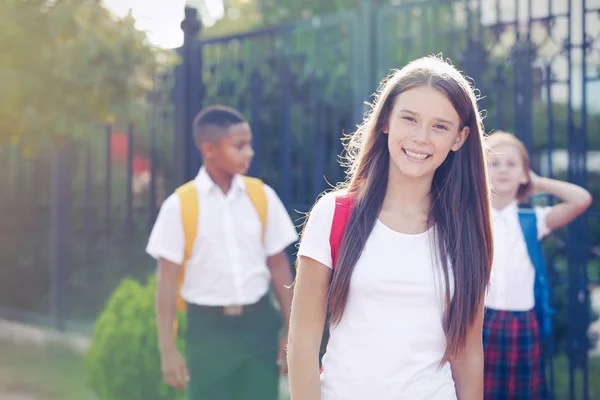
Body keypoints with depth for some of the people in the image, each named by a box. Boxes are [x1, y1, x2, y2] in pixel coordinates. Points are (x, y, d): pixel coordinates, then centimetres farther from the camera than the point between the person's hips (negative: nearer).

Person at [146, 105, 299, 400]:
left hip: (259, 323, 2)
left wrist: (291, 332, 3)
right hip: (209, 327, -2)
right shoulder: (180, 205, -7)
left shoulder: (262, 196, 1)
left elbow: (279, 266, 5)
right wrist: (168, 349, -7)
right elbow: (167, 280, -5)